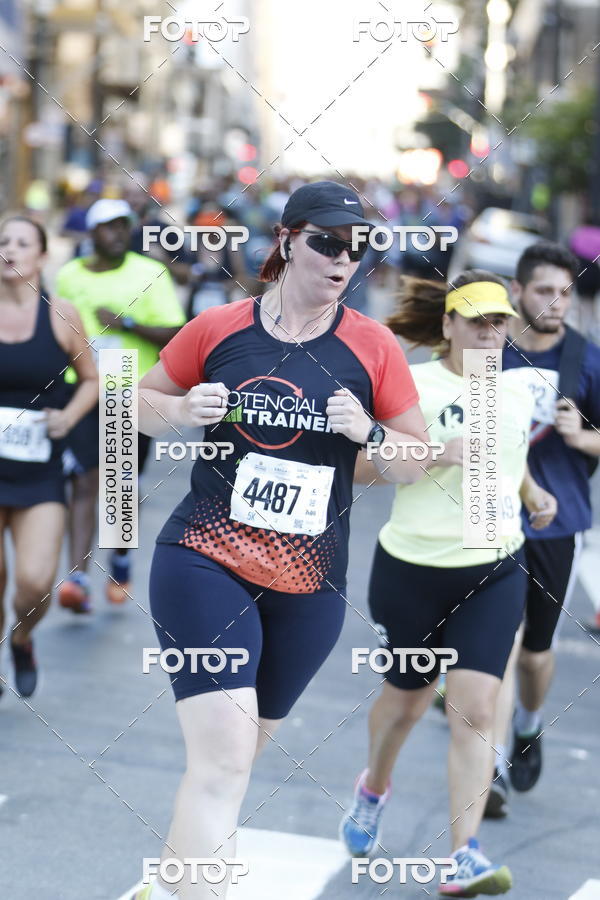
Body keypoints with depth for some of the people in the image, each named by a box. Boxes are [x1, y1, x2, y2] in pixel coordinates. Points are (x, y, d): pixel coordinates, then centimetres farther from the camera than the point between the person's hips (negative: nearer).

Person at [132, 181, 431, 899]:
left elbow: (419, 463, 5)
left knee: (237, 749, 16)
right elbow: (141, 403, 11)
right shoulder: (217, 329, -3)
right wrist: (185, 410, -10)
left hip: (310, 584, 3)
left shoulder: (372, 347, 0)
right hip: (204, 562, -3)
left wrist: (367, 432, -14)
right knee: (224, 749, -19)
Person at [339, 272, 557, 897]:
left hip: (494, 571, 3)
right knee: (407, 698, 15)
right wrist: (432, 454, -24)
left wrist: (534, 494, 7)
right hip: (413, 570, -3)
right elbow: (356, 465, -13)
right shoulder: (410, 385, -10)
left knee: (475, 709, -10)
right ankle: (373, 790, 47)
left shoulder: (516, 392, 6)